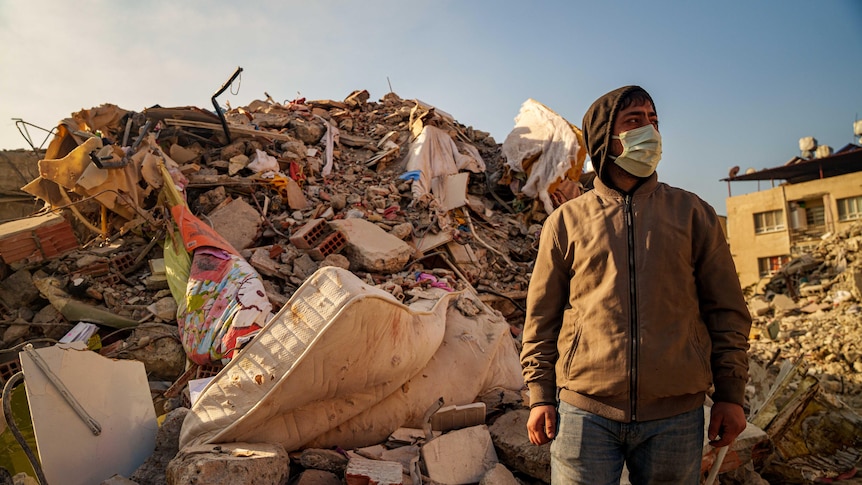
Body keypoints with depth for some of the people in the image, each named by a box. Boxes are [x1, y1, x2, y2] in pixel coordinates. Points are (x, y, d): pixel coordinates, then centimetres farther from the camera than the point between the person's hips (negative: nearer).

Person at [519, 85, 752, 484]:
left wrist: (730, 394, 5)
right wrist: (540, 395, 2)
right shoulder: (565, 221, 5)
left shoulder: (692, 212, 8)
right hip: (584, 411, -1)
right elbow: (541, 319, 6)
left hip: (676, 414, 2)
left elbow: (726, 310, 9)